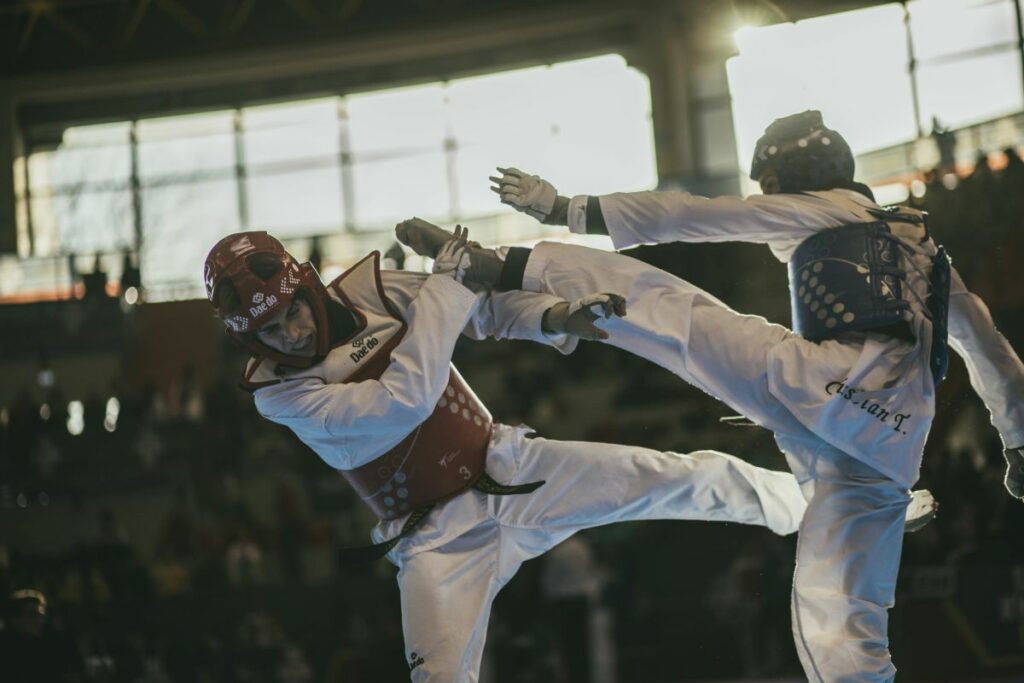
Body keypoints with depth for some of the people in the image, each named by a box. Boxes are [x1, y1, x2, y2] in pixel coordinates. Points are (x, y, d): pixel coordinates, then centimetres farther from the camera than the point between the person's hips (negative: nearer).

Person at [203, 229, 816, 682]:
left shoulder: (369, 291, -9)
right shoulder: (277, 392, -19)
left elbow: (485, 307, 2)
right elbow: (404, 401, -32)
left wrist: (556, 316, -19)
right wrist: (444, 283, -30)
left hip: (508, 468, 3)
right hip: (437, 538, -3)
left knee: (676, 478, -2)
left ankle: (794, 500, 25)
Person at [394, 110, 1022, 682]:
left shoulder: (823, 207, 17)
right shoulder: (922, 244, 37)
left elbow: (693, 217, 11)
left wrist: (567, 208, 11)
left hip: (838, 386, -6)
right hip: (892, 440, 6)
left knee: (660, 307, 0)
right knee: (839, 622, 6)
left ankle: (502, 267, -10)